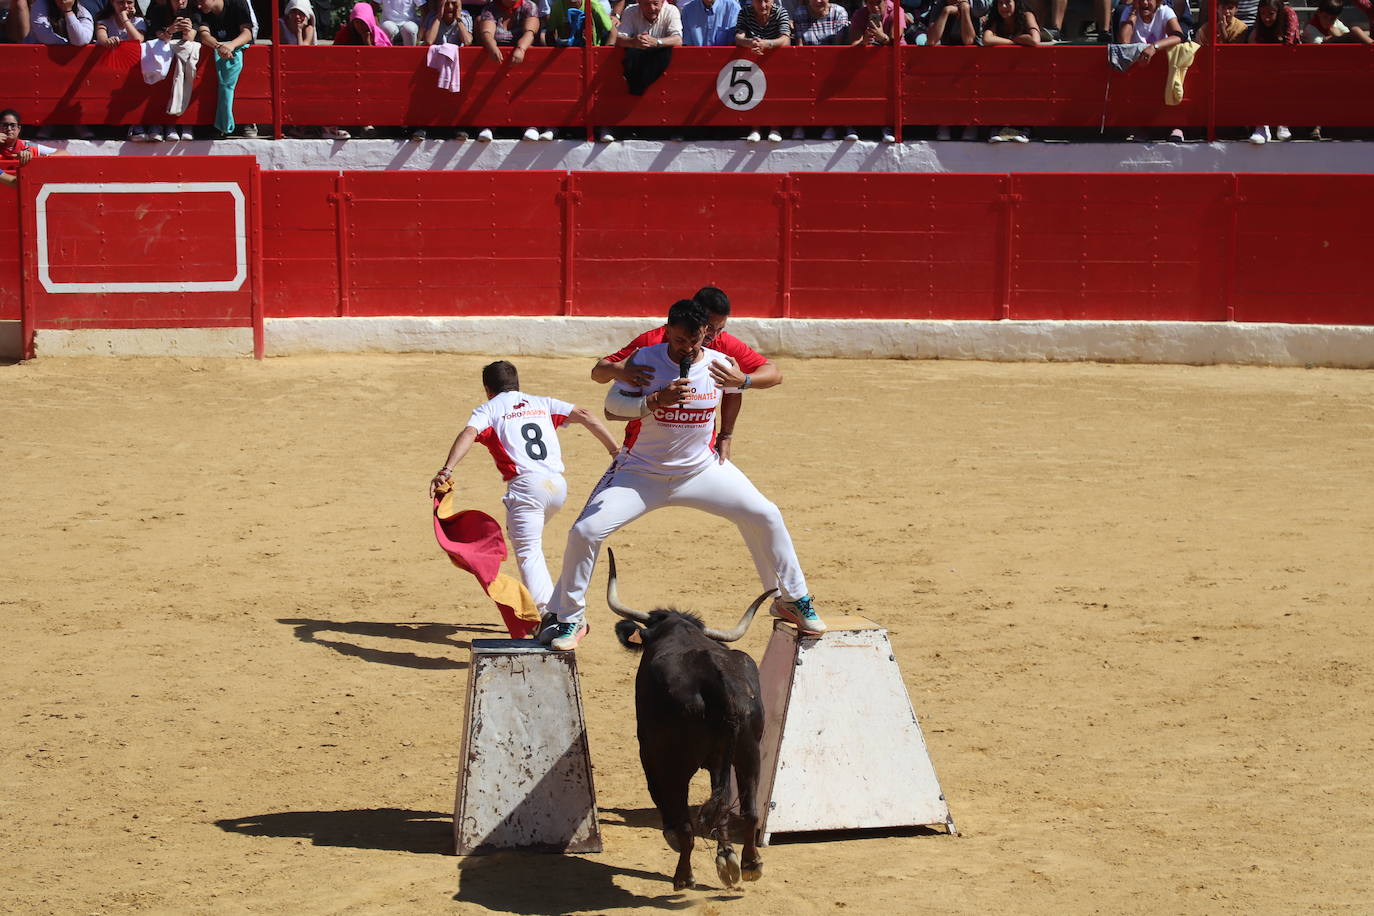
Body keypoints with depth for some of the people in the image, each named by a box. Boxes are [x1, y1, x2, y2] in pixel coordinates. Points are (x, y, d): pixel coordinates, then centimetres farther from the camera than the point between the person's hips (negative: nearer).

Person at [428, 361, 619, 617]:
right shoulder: (542, 403, 25)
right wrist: (616, 450, 8)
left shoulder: (488, 409, 13)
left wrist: (446, 470, -20)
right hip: (558, 485, 5)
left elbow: (469, 433, -8)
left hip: (527, 486, -5)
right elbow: (583, 415, 12)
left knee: (528, 555, -6)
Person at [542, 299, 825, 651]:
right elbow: (612, 407, -18)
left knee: (766, 516, -7)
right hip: (642, 473, -2)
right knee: (585, 531, -16)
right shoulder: (646, 360, -15)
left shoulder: (720, 364, -10)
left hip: (702, 470, 2)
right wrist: (656, 400, -35)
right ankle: (570, 619, 2)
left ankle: (792, 599, 14)